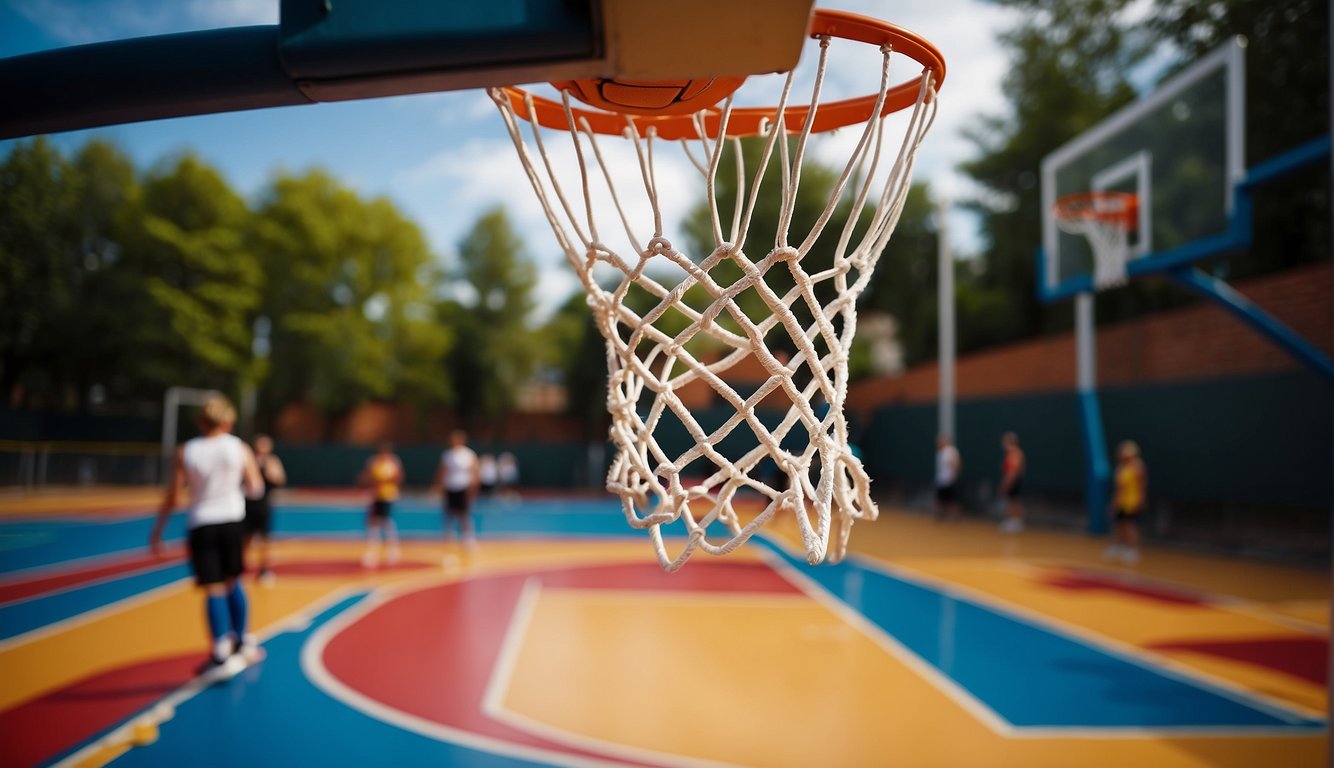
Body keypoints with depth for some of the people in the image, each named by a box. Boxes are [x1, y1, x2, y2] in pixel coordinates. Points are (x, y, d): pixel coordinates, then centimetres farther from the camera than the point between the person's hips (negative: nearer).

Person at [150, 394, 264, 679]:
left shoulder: (185, 452, -2)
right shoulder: (240, 448, -1)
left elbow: (171, 498, -2)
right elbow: (255, 488, -1)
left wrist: (156, 532, 7)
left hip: (201, 525, -1)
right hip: (232, 521, 1)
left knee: (213, 590, -1)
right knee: (232, 583, 18)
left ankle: (221, 654, -6)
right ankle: (241, 642, 26)